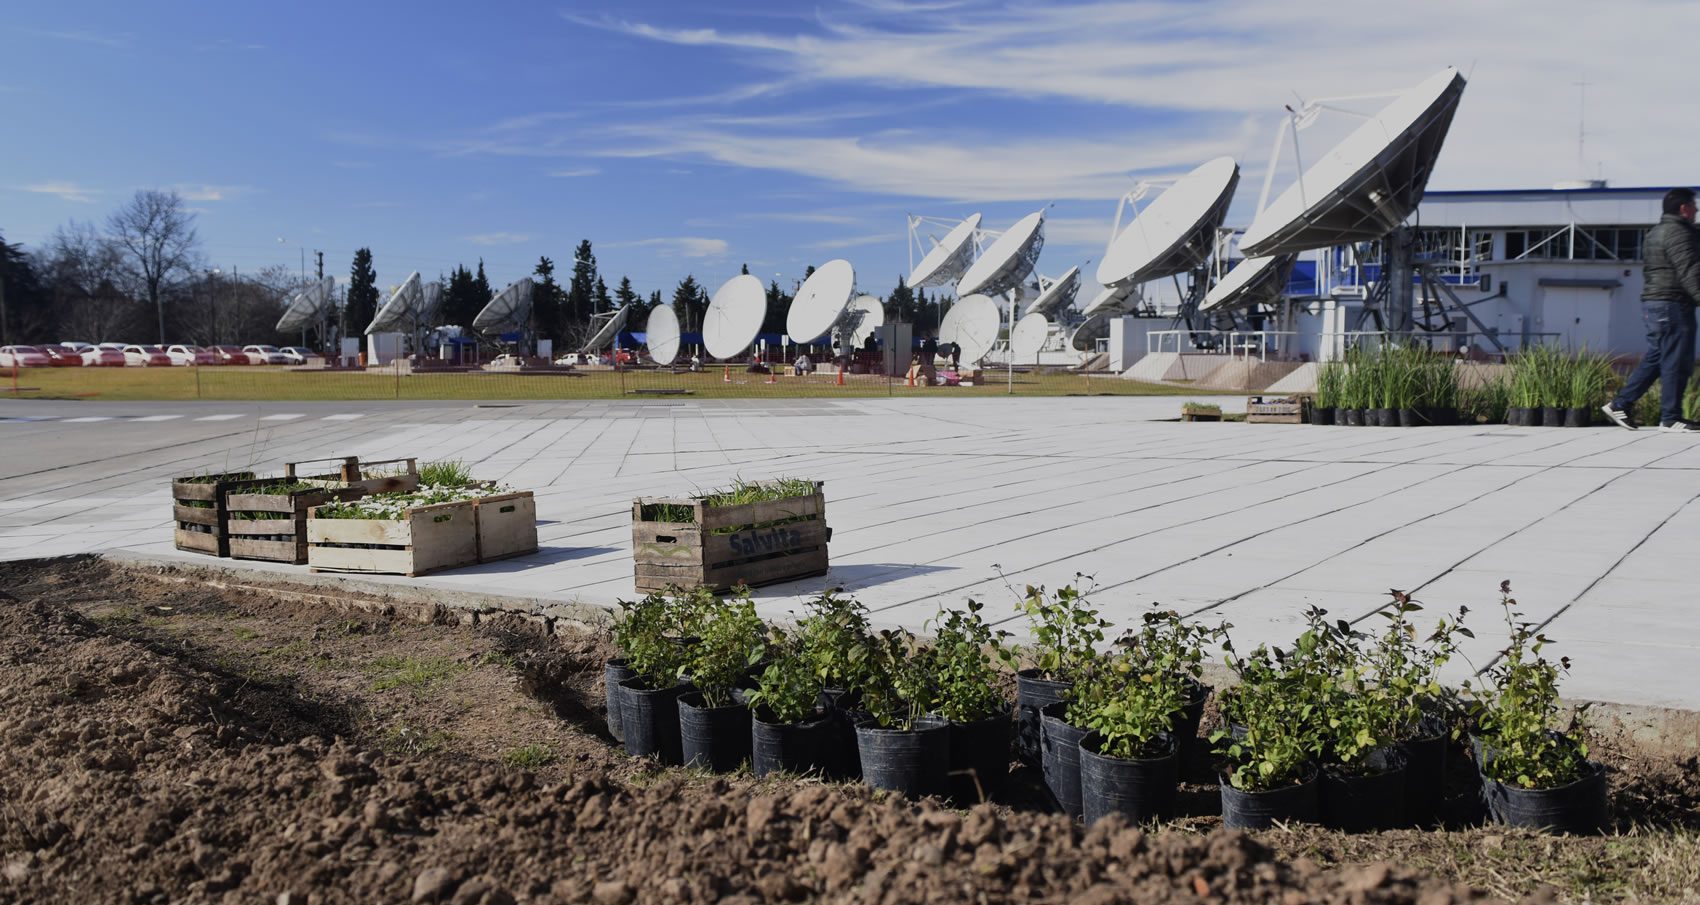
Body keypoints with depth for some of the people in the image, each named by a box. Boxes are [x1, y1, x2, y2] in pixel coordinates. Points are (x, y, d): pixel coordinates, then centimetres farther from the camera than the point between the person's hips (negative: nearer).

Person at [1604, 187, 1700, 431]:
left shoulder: (1655, 233, 20)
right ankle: (1671, 418, -3)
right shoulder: (1678, 233, -12)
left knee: (1655, 359, 12)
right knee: (1676, 362, -6)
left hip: (1652, 303, 10)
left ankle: (1620, 405, 10)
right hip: (1673, 304, -10)